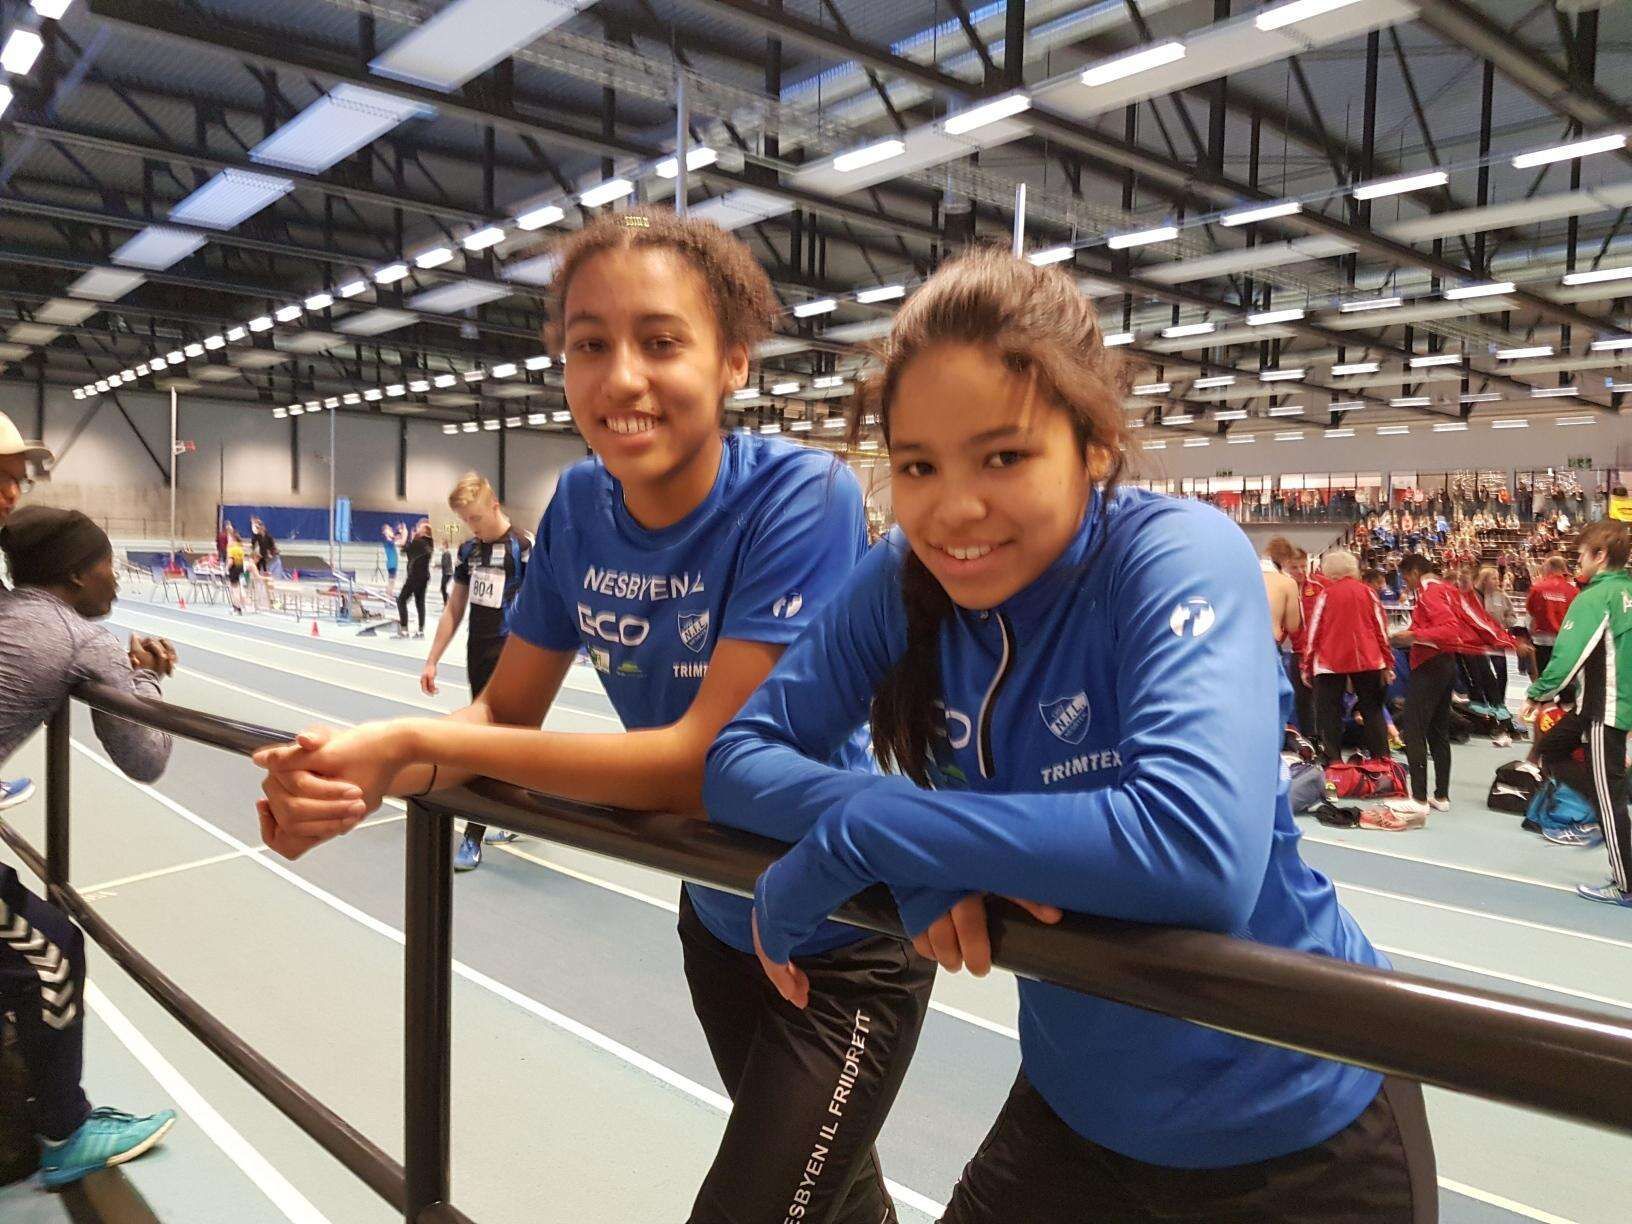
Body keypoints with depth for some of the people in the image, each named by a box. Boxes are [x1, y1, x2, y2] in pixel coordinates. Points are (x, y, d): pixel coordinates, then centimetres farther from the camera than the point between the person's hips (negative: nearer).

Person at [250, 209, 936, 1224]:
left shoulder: (802, 496, -27)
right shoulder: (580, 506, -9)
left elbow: (702, 759, -31)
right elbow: (507, 710, -3)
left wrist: (412, 743, -28)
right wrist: (364, 775, -24)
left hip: (846, 951, -6)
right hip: (718, 922, 6)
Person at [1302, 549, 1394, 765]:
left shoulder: (1325, 594, -2)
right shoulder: (1366, 591, 5)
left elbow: (1314, 631, -2)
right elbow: (1381, 628, 6)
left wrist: (1307, 666, 5)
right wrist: (1388, 664, 11)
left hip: (1330, 661, -3)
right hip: (1367, 660, 3)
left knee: (1329, 714, 3)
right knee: (1372, 711, 14)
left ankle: (1333, 763, -2)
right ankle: (1382, 760, 12)